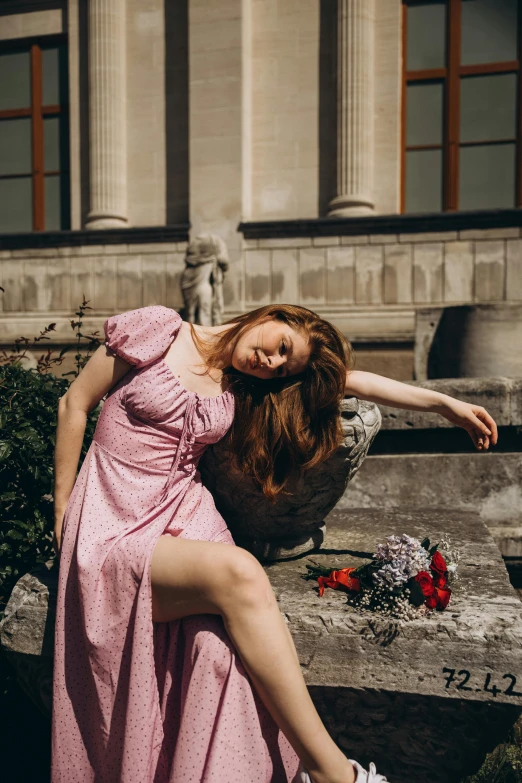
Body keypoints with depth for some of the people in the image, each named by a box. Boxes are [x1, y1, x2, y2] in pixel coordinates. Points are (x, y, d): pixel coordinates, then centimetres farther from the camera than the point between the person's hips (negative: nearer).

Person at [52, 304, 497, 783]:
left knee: (223, 637, -28)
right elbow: (75, 405, 2)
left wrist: (446, 404, 9)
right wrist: (62, 515, 3)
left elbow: (354, 381, 9)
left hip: (185, 516, 5)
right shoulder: (158, 330, -3)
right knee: (239, 573, -31)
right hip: (118, 527, -4)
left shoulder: (242, 387, 9)